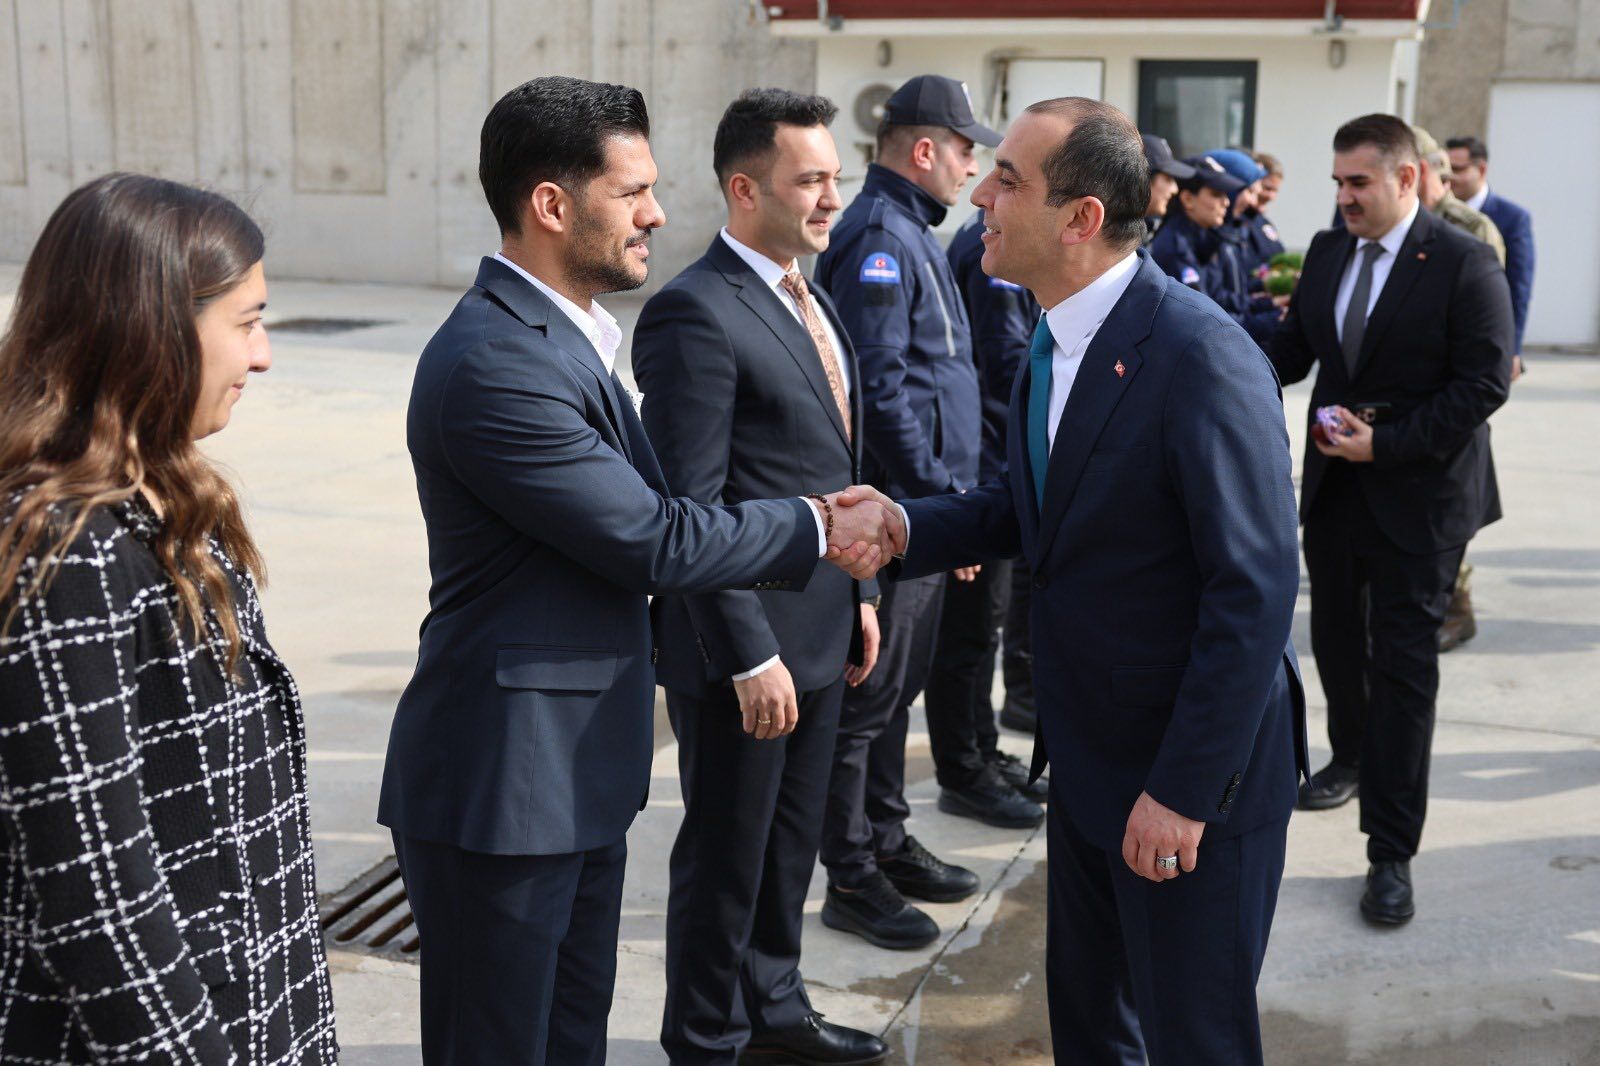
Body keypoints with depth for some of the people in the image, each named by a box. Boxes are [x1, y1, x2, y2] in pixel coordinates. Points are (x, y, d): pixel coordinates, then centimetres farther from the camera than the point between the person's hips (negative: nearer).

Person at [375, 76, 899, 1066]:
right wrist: (816, 529, -8)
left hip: (578, 771, 10)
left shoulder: (564, 335, 11)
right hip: (502, 786, -10)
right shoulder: (493, 361, -23)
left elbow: (638, 513, 14)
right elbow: (653, 538, -21)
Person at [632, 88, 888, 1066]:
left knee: (792, 838, 22)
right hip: (747, 640, -9)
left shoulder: (809, 298, 11)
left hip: (819, 627, 9)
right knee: (727, 856, 8)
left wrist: (857, 591, 15)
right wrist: (748, 656, -22)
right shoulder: (695, 313, -18)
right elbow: (690, 507, -21)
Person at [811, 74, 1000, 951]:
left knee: (895, 684, 17)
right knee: (870, 690, -2)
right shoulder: (878, 236, -14)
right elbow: (879, 390, -22)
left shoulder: (910, 233, 17)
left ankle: (887, 844, 29)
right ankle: (853, 878, 8)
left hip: (928, 511, 10)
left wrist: (952, 492, 17)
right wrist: (939, 496, -19)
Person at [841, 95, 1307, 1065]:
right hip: (1089, 755, 8)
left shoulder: (1202, 356, -24)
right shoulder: (1057, 340, 4)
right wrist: (904, 526, -5)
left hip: (1193, 772, -8)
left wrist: (1185, 790, -23)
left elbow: (1255, 592, -25)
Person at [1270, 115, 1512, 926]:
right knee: (1335, 639, 20)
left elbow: (1484, 384, -15)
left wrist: (1386, 443, -20)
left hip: (1416, 495, -6)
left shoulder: (1464, 264, -12)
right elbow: (1294, 350, 9)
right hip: (1333, 486, 6)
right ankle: (1352, 758, 47)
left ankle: (1392, 851, 3)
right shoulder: (1327, 252, 6)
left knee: (1403, 667, -3)